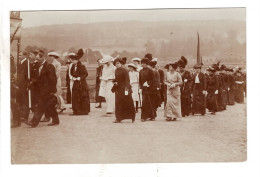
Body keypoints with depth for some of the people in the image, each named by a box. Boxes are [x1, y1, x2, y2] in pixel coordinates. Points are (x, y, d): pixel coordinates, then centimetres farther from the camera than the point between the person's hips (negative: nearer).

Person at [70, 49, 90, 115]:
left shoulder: (82, 66, -11)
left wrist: (80, 78, -18)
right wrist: (73, 77, -2)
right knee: (75, 98, 5)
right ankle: (77, 111, 11)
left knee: (83, 98, -2)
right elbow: (72, 73, 18)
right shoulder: (73, 66, 10)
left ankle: (84, 111, 4)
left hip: (82, 84, -7)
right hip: (76, 84, 7)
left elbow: (86, 74, -13)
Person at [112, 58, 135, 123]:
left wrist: (126, 89, -21)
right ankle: (118, 118, 4)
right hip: (118, 89, 6)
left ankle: (133, 117, 19)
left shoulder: (124, 70, -11)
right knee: (118, 104, 1)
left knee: (129, 103, 4)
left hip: (124, 89, -6)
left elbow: (127, 80, -15)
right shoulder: (116, 71, 11)